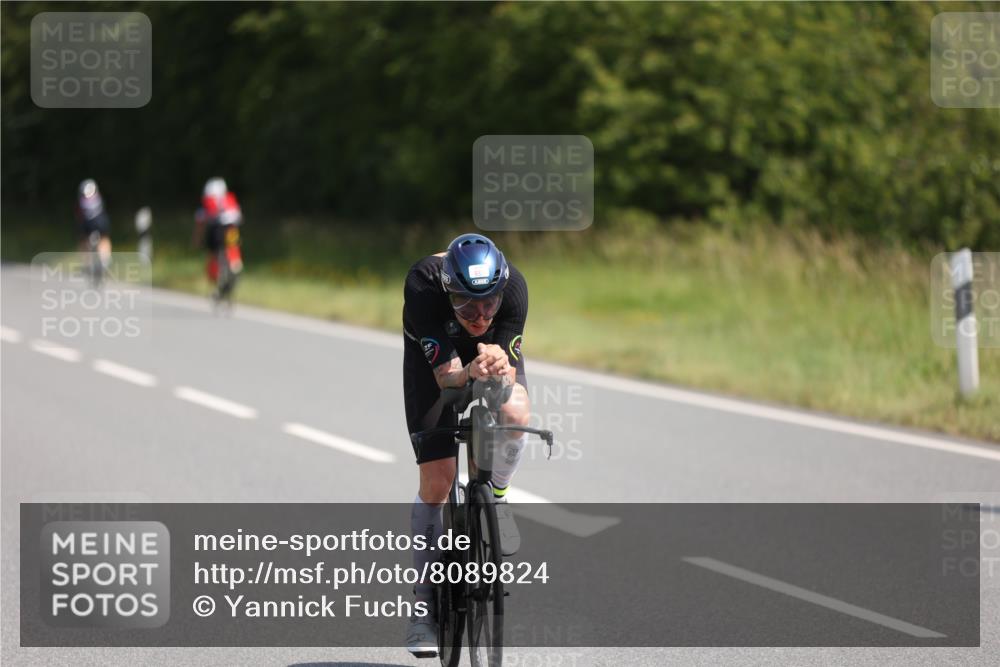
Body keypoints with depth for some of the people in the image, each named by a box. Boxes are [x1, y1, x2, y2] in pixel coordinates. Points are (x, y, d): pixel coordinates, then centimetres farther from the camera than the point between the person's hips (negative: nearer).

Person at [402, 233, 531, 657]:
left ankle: (495, 496, -1)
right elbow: (446, 376, -40)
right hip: (434, 352, -1)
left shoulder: (513, 286, -35)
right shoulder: (424, 285, -40)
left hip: (495, 348, 1)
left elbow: (510, 376, -34)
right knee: (436, 479, -9)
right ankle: (425, 602, 4)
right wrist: (470, 373, -61)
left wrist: (500, 370, -56)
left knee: (515, 415, -33)